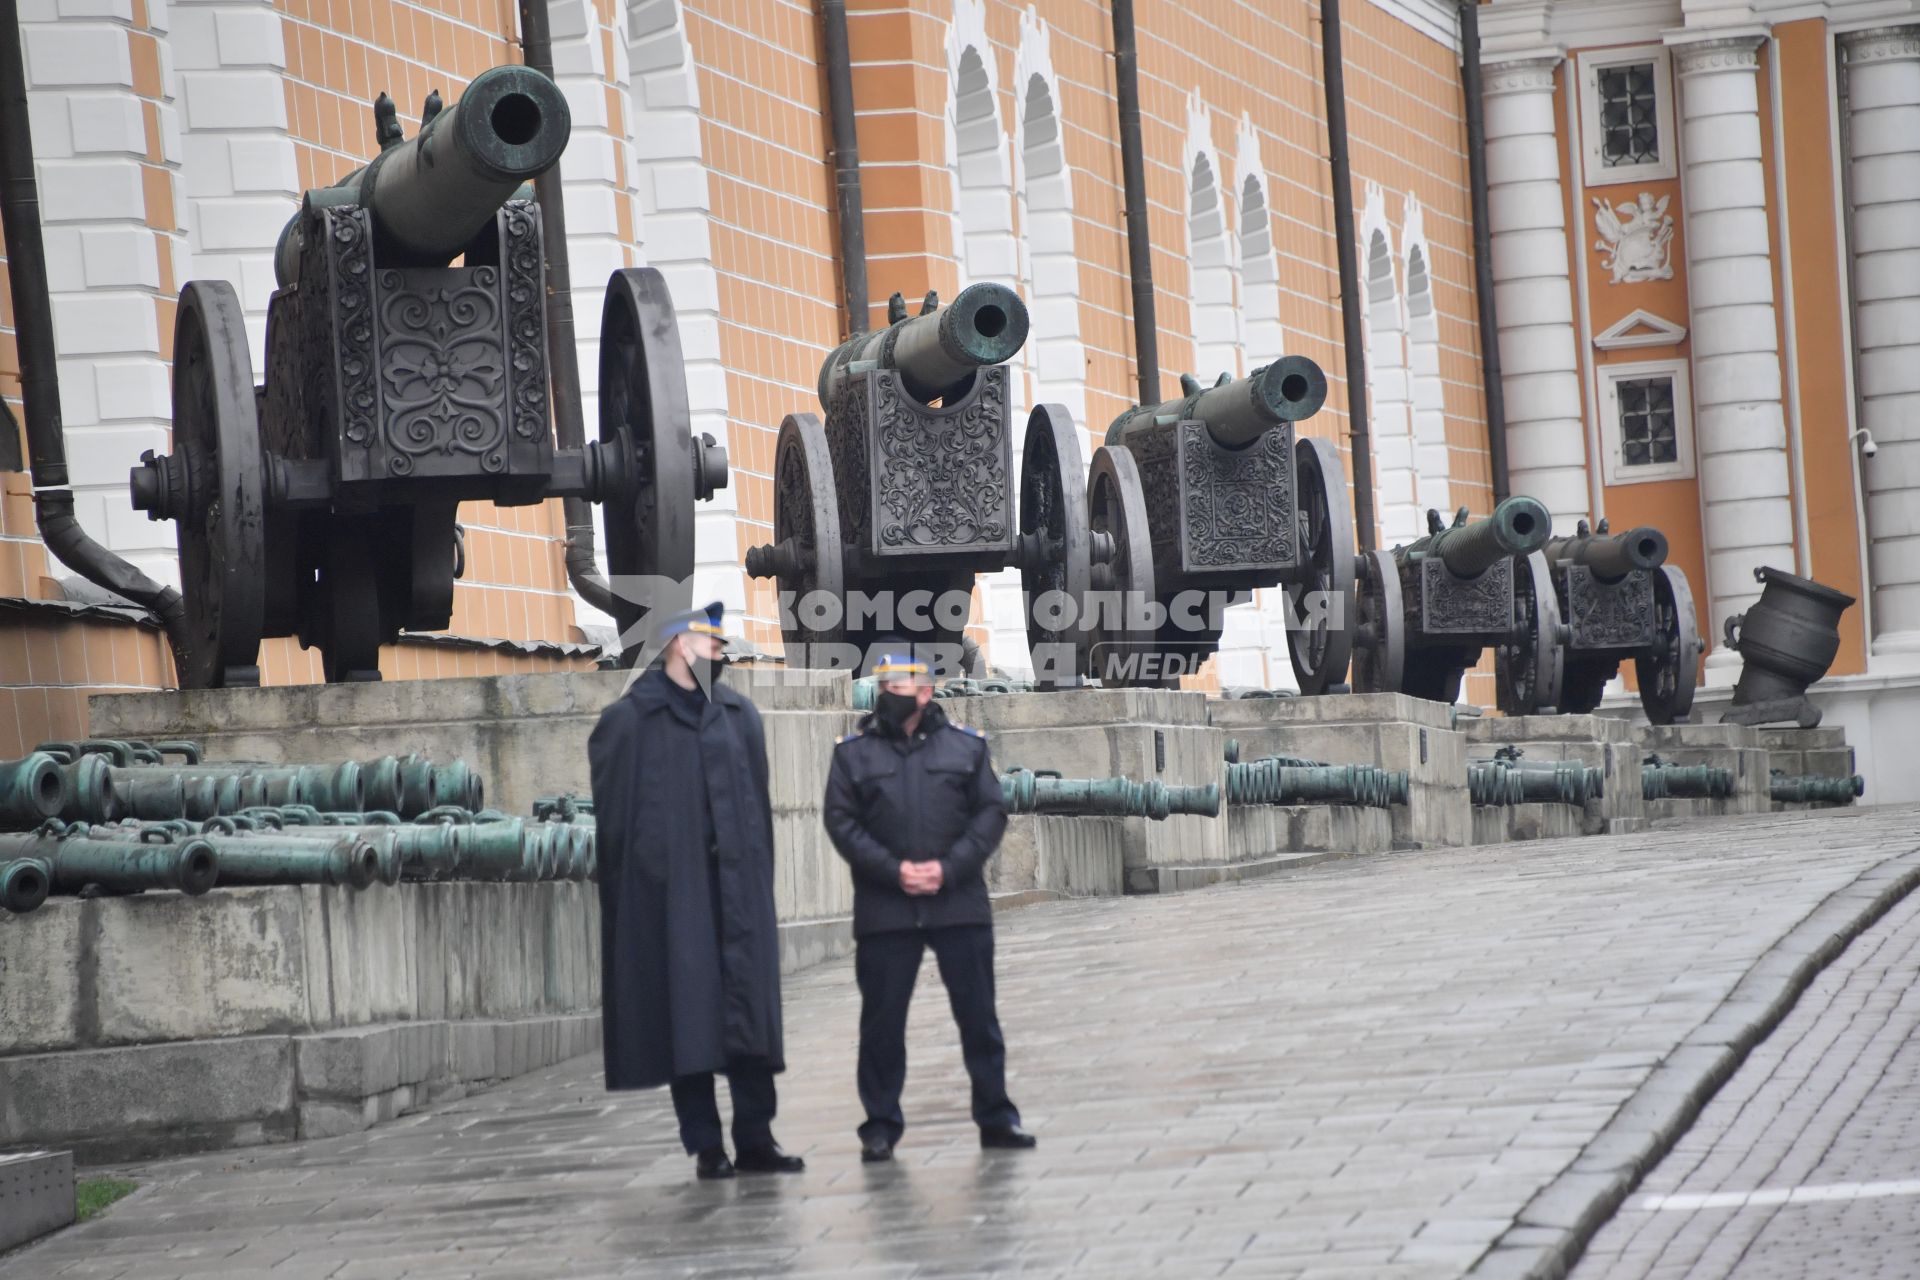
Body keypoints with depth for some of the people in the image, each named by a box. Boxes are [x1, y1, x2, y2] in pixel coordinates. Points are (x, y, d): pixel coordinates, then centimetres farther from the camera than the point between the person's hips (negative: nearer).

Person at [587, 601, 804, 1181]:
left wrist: (758, 869, 6)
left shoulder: (738, 714, 13)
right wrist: (623, 872, -7)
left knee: (750, 1007, 0)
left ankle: (754, 1138, 5)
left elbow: (758, 799, 13)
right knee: (686, 1014, -2)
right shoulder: (630, 720, 0)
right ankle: (705, 1146, 2)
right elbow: (607, 806, -2)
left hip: (737, 880, 4)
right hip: (668, 886, -4)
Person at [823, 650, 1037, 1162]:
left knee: (978, 1014, 5)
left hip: (960, 904, 0)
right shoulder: (854, 752, 4)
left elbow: (991, 813, 2)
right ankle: (881, 1125, 11)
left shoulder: (966, 746, 5)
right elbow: (842, 822, -1)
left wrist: (948, 868, -11)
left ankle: (996, 1116, 14)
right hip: (883, 909, 0)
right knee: (882, 1019, 2)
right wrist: (893, 870, -13)